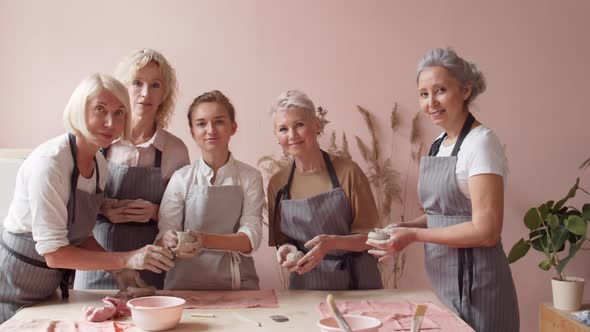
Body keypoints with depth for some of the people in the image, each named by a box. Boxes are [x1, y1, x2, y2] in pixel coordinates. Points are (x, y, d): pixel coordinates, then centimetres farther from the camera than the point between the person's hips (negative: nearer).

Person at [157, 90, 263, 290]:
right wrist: (169, 241, -20)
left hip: (237, 282, 0)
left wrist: (206, 240, -20)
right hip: (186, 282, 0)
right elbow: (164, 235, 3)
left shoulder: (250, 178, 3)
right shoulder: (181, 178, 3)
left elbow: (251, 238, -5)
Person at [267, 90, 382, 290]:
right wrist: (286, 250, -8)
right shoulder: (277, 183, 3)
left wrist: (333, 242, -19)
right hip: (305, 284, 4)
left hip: (355, 282, -4)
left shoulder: (348, 172, -6)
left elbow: (371, 236, -3)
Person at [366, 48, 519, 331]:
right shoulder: (439, 143, 8)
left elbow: (485, 231, -20)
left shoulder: (481, 142, -16)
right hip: (444, 283, 7)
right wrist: (405, 227, 0)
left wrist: (414, 235, -18)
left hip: (475, 285, -7)